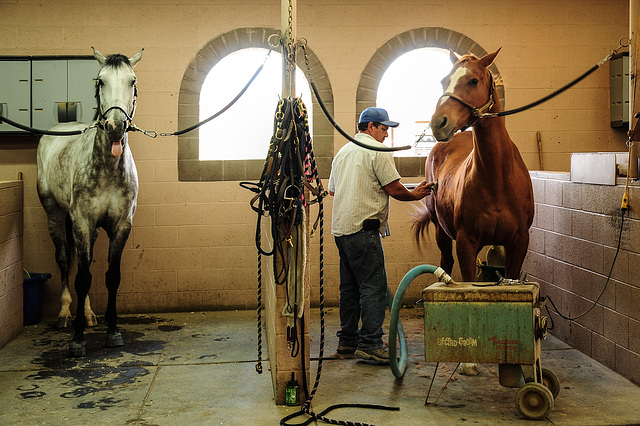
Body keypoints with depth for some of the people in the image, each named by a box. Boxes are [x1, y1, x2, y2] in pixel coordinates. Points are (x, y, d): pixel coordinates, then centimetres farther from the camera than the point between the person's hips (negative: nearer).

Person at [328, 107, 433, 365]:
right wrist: (414, 195, 8)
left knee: (350, 286, 14)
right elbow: (394, 189, -10)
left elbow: (333, 190, 25)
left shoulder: (342, 152, 19)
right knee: (373, 286, -8)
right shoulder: (378, 150, -6)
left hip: (340, 227, 9)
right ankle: (369, 344, -10)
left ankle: (347, 340, 20)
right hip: (364, 227, -9)